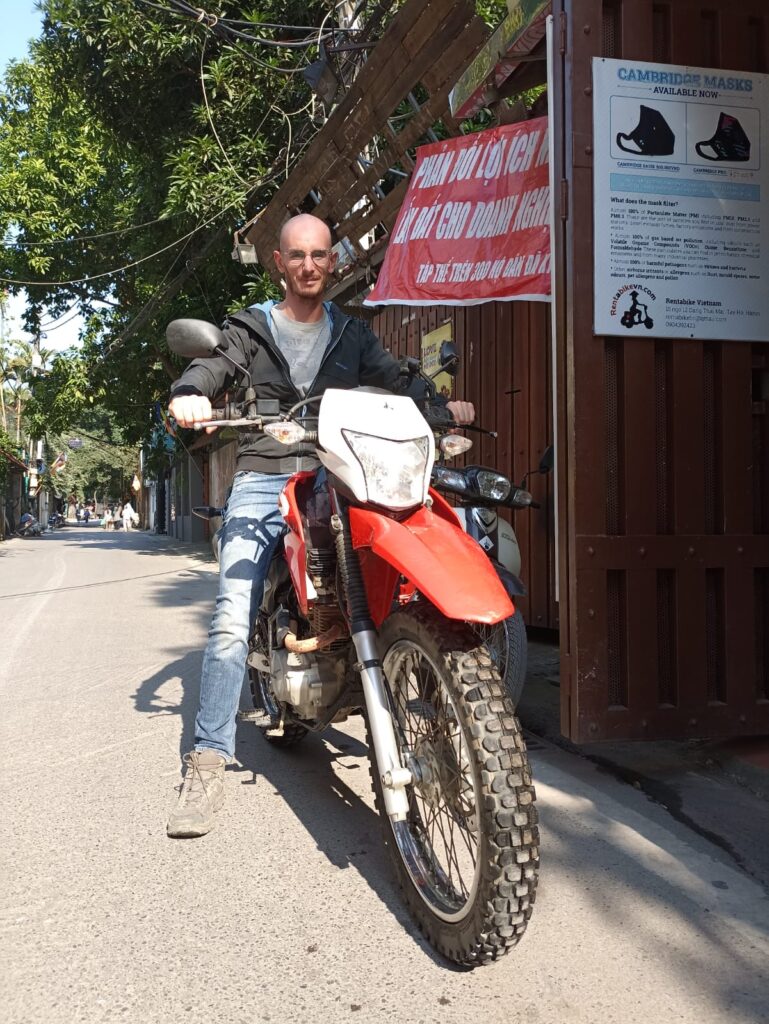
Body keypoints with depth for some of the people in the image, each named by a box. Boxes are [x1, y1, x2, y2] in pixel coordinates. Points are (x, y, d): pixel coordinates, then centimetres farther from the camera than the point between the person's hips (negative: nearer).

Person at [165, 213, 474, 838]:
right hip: (263, 481, -2)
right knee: (232, 621, -15)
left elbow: (397, 384, 14)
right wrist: (189, 394, -23)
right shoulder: (251, 329, 16)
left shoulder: (353, 335, 21)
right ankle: (208, 764, -11)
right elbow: (212, 366, 0)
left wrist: (444, 407, -6)